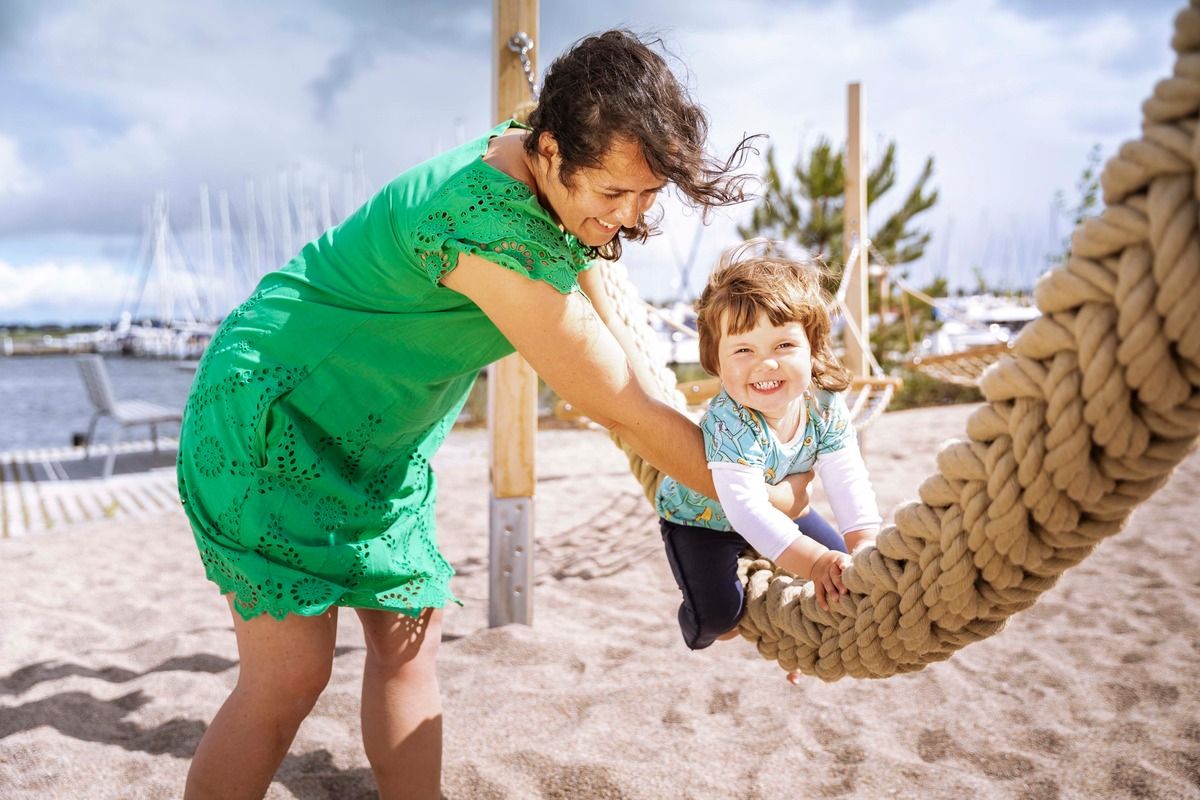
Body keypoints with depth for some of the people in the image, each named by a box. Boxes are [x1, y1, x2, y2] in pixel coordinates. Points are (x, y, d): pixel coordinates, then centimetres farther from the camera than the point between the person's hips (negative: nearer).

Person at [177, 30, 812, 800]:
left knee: (410, 631, 8)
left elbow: (610, 334, 6)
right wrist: (764, 498, -16)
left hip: (376, 440, 9)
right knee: (290, 676, -10)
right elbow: (623, 409, -27)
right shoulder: (497, 231, -34)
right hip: (274, 417, -9)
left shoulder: (558, 184, -5)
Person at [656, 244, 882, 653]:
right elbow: (746, 508, -45)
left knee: (841, 570, 6)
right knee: (717, 612, -21)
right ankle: (701, 626, 18)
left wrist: (865, 546, -35)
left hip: (777, 509, 6)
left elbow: (848, 481, -21)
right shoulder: (730, 424, -40)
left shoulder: (827, 406, -22)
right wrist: (812, 561, -51)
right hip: (699, 518, -5)